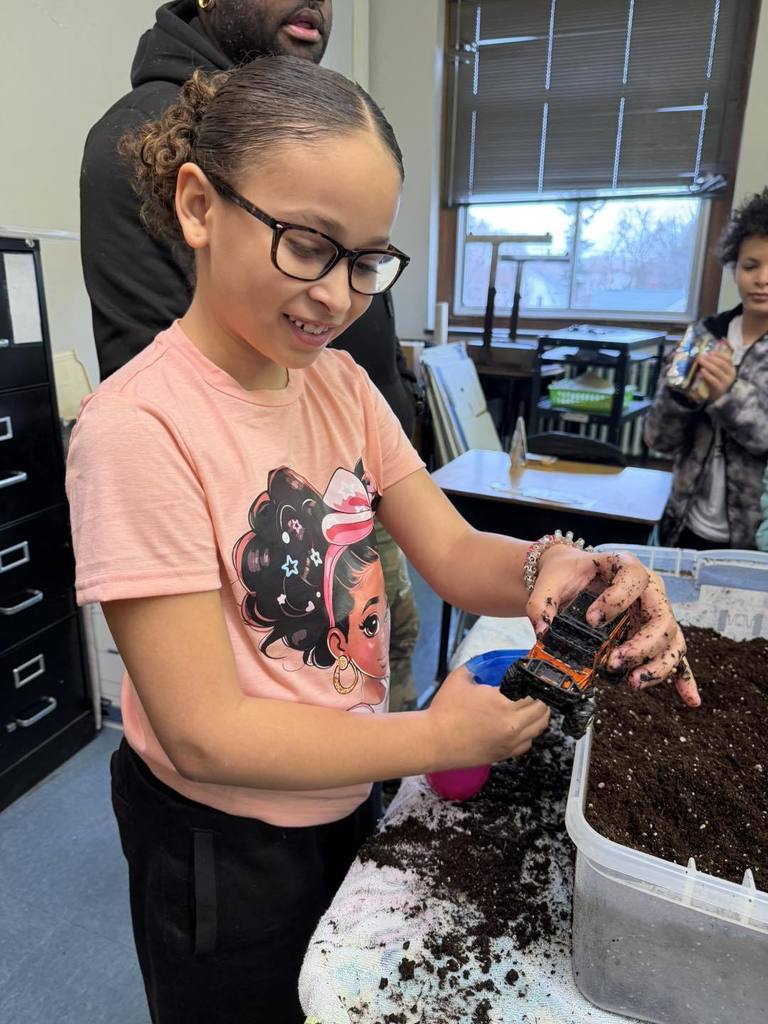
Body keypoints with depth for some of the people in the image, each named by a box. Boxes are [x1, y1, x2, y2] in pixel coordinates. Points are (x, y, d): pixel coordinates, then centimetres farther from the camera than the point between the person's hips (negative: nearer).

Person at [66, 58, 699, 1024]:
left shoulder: (340, 382, -5)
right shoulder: (138, 426, -27)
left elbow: (452, 554, -7)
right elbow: (205, 732, -25)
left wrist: (552, 569, -28)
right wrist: (437, 737, -20)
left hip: (347, 795, 6)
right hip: (222, 847, -6)